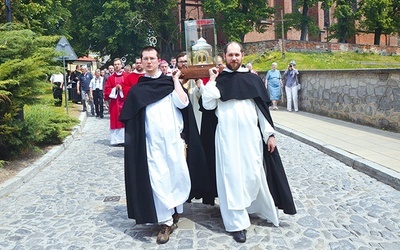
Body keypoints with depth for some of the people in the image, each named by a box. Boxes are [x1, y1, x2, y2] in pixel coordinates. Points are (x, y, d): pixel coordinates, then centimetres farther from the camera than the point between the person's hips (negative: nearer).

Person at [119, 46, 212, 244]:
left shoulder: (169, 82, 8)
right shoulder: (137, 89, 9)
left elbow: (182, 103, -10)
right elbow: (131, 120, 7)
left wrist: (176, 80, -2)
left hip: (173, 138, 1)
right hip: (152, 141, 0)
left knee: (179, 175, 4)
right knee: (157, 179, -3)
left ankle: (175, 209, 29)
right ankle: (166, 222, 8)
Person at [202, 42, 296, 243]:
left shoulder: (253, 79, 8)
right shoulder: (219, 80, 7)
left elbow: (262, 108, 6)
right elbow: (208, 105, -5)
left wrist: (269, 134, 1)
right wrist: (212, 80, -5)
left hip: (251, 135, 1)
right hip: (227, 136, -1)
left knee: (254, 174, 5)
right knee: (232, 175, 0)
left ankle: (256, 207, 32)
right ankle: (237, 222, 7)